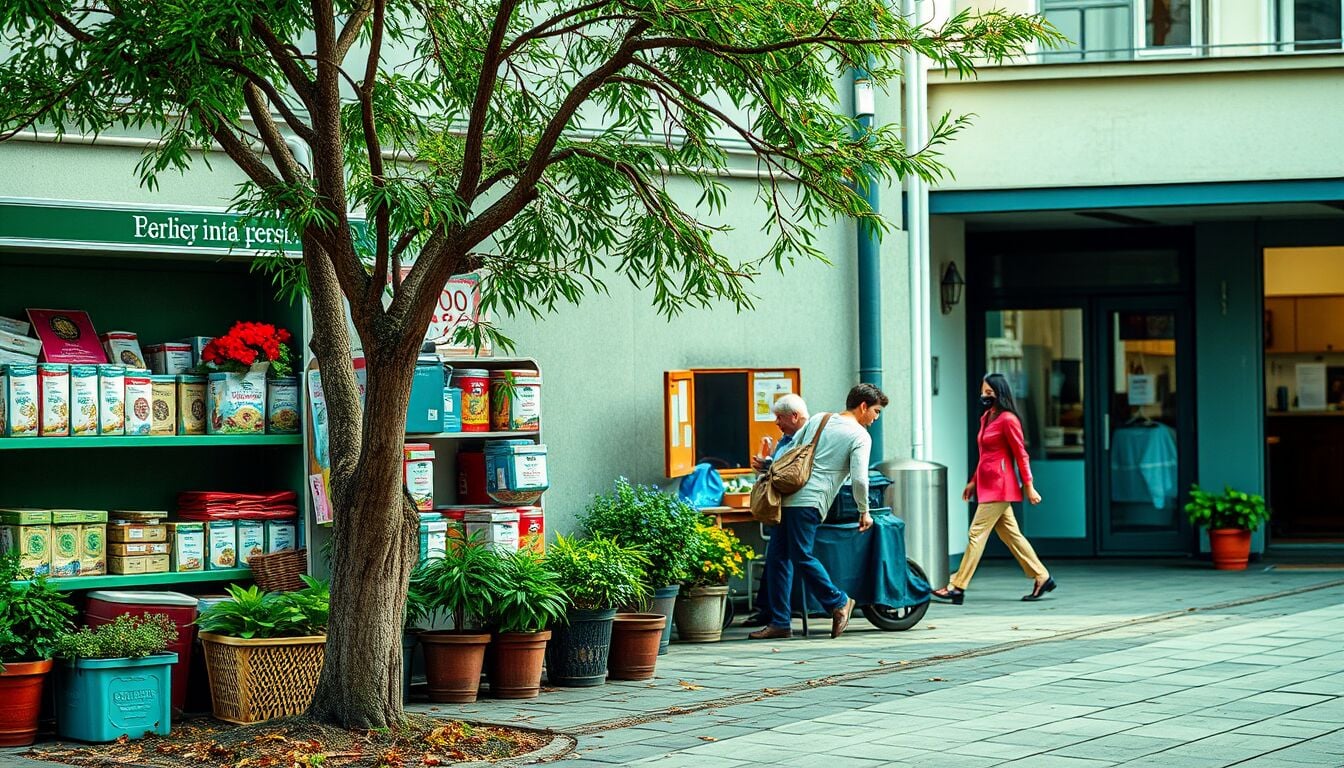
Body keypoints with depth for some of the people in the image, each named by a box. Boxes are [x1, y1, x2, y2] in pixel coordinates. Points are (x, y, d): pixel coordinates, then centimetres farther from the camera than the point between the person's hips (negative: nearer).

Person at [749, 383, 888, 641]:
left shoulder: (819, 419, 15)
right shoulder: (860, 436, 2)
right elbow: (859, 479, -8)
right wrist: (864, 512, 4)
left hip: (789, 493, 2)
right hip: (810, 501, -2)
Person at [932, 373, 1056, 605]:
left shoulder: (1008, 420, -12)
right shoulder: (986, 418, 14)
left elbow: (1021, 455, -10)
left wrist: (1028, 486, -9)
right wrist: (974, 481, 20)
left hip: (999, 486, -9)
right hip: (987, 485, 9)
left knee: (977, 534, -9)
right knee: (1010, 535, 12)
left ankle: (957, 587, -9)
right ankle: (1042, 577, 19)